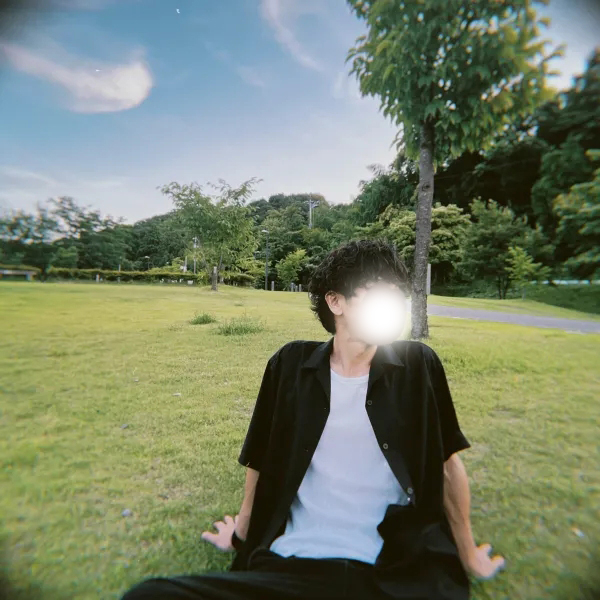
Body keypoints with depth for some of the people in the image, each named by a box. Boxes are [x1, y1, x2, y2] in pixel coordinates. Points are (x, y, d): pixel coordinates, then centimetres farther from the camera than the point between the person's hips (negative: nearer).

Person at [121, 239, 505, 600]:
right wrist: (242, 534, 23)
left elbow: (448, 462, 8)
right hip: (290, 564, 1)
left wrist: (468, 555, 18)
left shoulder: (419, 364, -4)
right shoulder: (291, 363, -2)